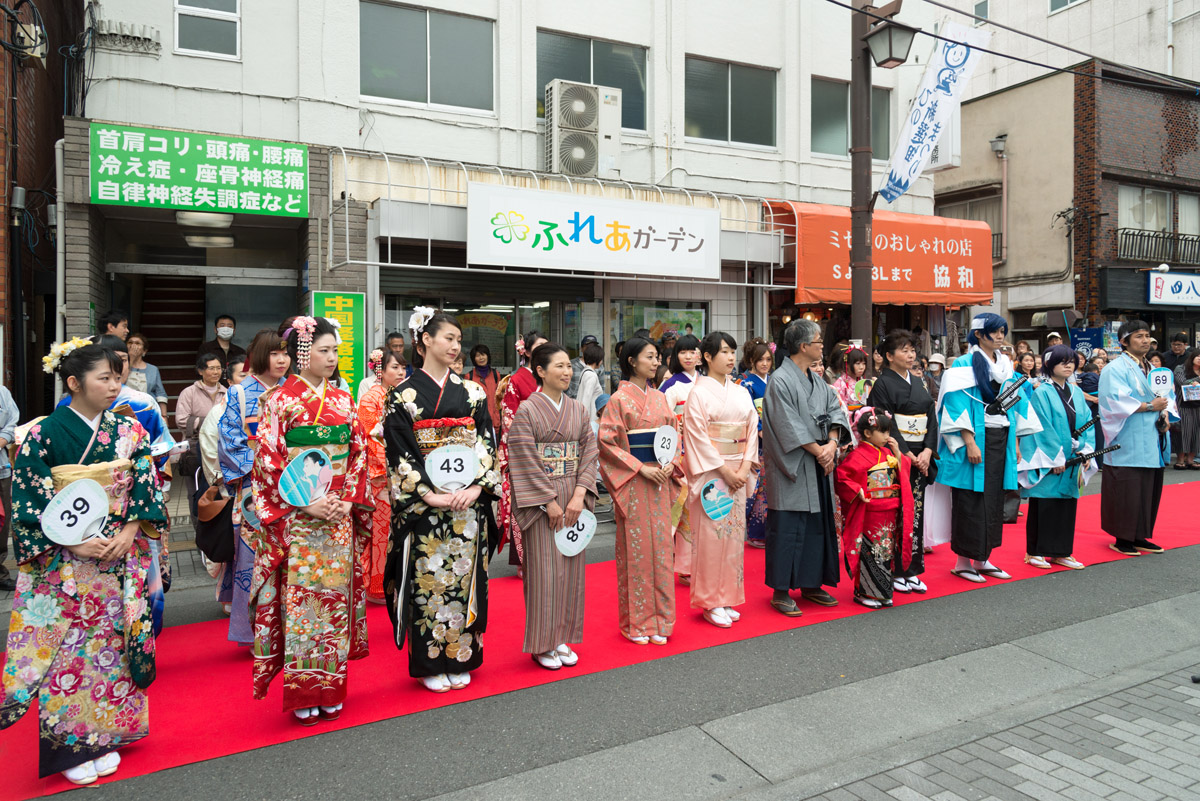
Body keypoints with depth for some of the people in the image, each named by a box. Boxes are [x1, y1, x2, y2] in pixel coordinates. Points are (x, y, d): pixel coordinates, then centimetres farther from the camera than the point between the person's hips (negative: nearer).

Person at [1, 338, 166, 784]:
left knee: (111, 640, 10)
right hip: (64, 561, -3)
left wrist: (128, 533, -10)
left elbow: (146, 487, 3)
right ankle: (71, 746, 19)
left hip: (121, 558, 3)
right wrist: (73, 543, -16)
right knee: (66, 646, 3)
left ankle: (106, 737, 25)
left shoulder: (128, 431, 2)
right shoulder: (44, 435, -7)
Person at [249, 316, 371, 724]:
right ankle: (302, 694, 14)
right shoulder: (280, 400, -5)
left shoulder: (343, 399, 9)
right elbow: (269, 462, -9)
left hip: (340, 517, 4)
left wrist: (348, 500, -3)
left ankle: (330, 689, 21)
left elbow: (358, 454, 10)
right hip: (297, 519, -4)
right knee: (300, 598, 0)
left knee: (335, 595, 8)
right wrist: (307, 504, -15)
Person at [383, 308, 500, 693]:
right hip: (423, 503, -3)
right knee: (427, 578, 2)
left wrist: (477, 487, -10)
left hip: (469, 500, 3)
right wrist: (429, 495, -16)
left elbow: (487, 443, 4)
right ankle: (431, 664, 17)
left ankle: (460, 658, 22)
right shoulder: (403, 394, -1)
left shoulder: (472, 392, 9)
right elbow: (399, 452, -7)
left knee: (464, 576, 8)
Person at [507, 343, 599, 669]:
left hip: (573, 499, 5)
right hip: (539, 501, -5)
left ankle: (562, 638, 23)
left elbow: (589, 453, 4)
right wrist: (550, 502, -13)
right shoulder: (527, 410, -7)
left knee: (570, 567, 9)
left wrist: (579, 496, -8)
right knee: (544, 569, -1)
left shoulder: (578, 410, 9)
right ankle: (542, 644, 14)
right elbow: (526, 461, -11)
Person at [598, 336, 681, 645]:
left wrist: (671, 463, -3)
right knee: (635, 547, 0)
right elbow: (607, 441, -10)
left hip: (660, 478, 6)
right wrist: (641, 468, -15)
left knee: (661, 544, 7)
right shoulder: (618, 399, -6)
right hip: (632, 481, -5)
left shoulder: (660, 398, 12)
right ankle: (635, 622, 14)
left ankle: (658, 618, 19)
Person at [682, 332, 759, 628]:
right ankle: (710, 603, 9)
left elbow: (752, 429, 9)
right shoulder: (699, 393, -6)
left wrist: (744, 468, -4)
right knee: (710, 534, -3)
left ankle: (727, 598, 20)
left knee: (733, 533, 9)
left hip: (738, 473, 6)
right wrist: (725, 471, -14)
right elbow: (698, 436, -11)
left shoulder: (741, 393, 11)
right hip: (710, 472, -6)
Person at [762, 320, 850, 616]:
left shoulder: (816, 381, 13)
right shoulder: (780, 380, -12)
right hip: (792, 468, -8)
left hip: (819, 468, 8)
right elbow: (789, 427, -16)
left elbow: (835, 410, 6)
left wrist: (832, 443, -11)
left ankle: (811, 584, 24)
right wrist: (819, 451, -14)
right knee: (788, 528, -3)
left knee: (818, 524, 12)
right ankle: (781, 591, 7)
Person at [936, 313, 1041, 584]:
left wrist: (1015, 443, 11)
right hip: (975, 440, -7)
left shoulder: (1006, 365, 14)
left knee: (994, 500, 10)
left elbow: (1015, 402, 17)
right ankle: (963, 561, 6)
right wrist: (969, 443, -21)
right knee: (970, 502, -3)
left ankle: (984, 559, 19)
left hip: (1000, 440, 7)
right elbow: (958, 404, -14)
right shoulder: (965, 364, -7)